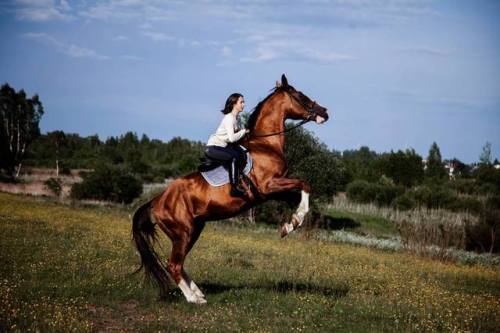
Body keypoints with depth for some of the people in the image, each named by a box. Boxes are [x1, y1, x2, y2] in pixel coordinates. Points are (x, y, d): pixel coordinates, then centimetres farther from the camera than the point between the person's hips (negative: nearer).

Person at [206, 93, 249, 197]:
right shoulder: (229, 118, -19)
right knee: (234, 156, -27)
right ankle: (234, 188, -28)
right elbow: (232, 138, -28)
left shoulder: (235, 118, 11)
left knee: (241, 153, 4)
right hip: (212, 148, -10)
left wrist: (243, 131, 0)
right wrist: (243, 131, -14)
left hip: (222, 146, 10)